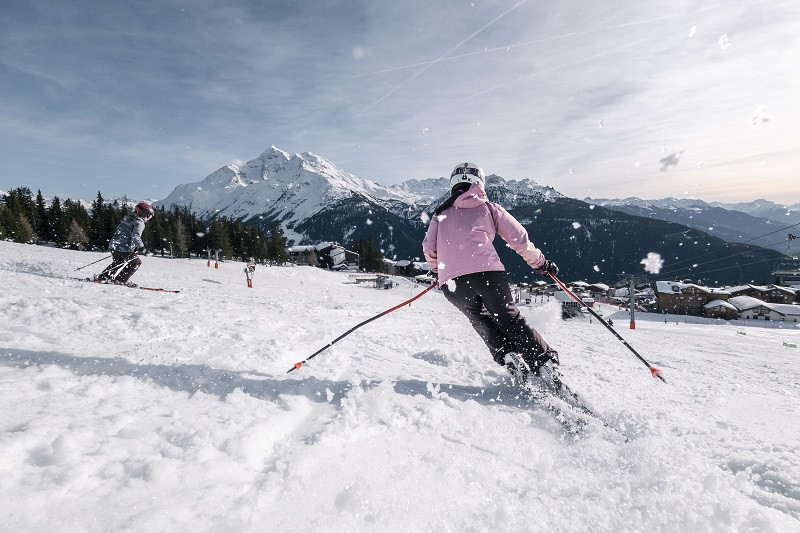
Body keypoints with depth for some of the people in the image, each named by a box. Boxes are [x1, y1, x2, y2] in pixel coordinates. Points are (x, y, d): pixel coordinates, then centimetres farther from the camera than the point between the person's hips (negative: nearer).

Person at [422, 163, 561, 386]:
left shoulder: (440, 214, 24)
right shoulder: (488, 207, 18)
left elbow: (429, 249, 15)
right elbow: (519, 238, 13)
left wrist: (438, 270, 34)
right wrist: (541, 263, 25)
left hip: (452, 283, 2)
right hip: (487, 273, -1)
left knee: (482, 322, 23)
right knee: (512, 322, 12)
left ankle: (508, 357, 5)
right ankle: (546, 364, 6)